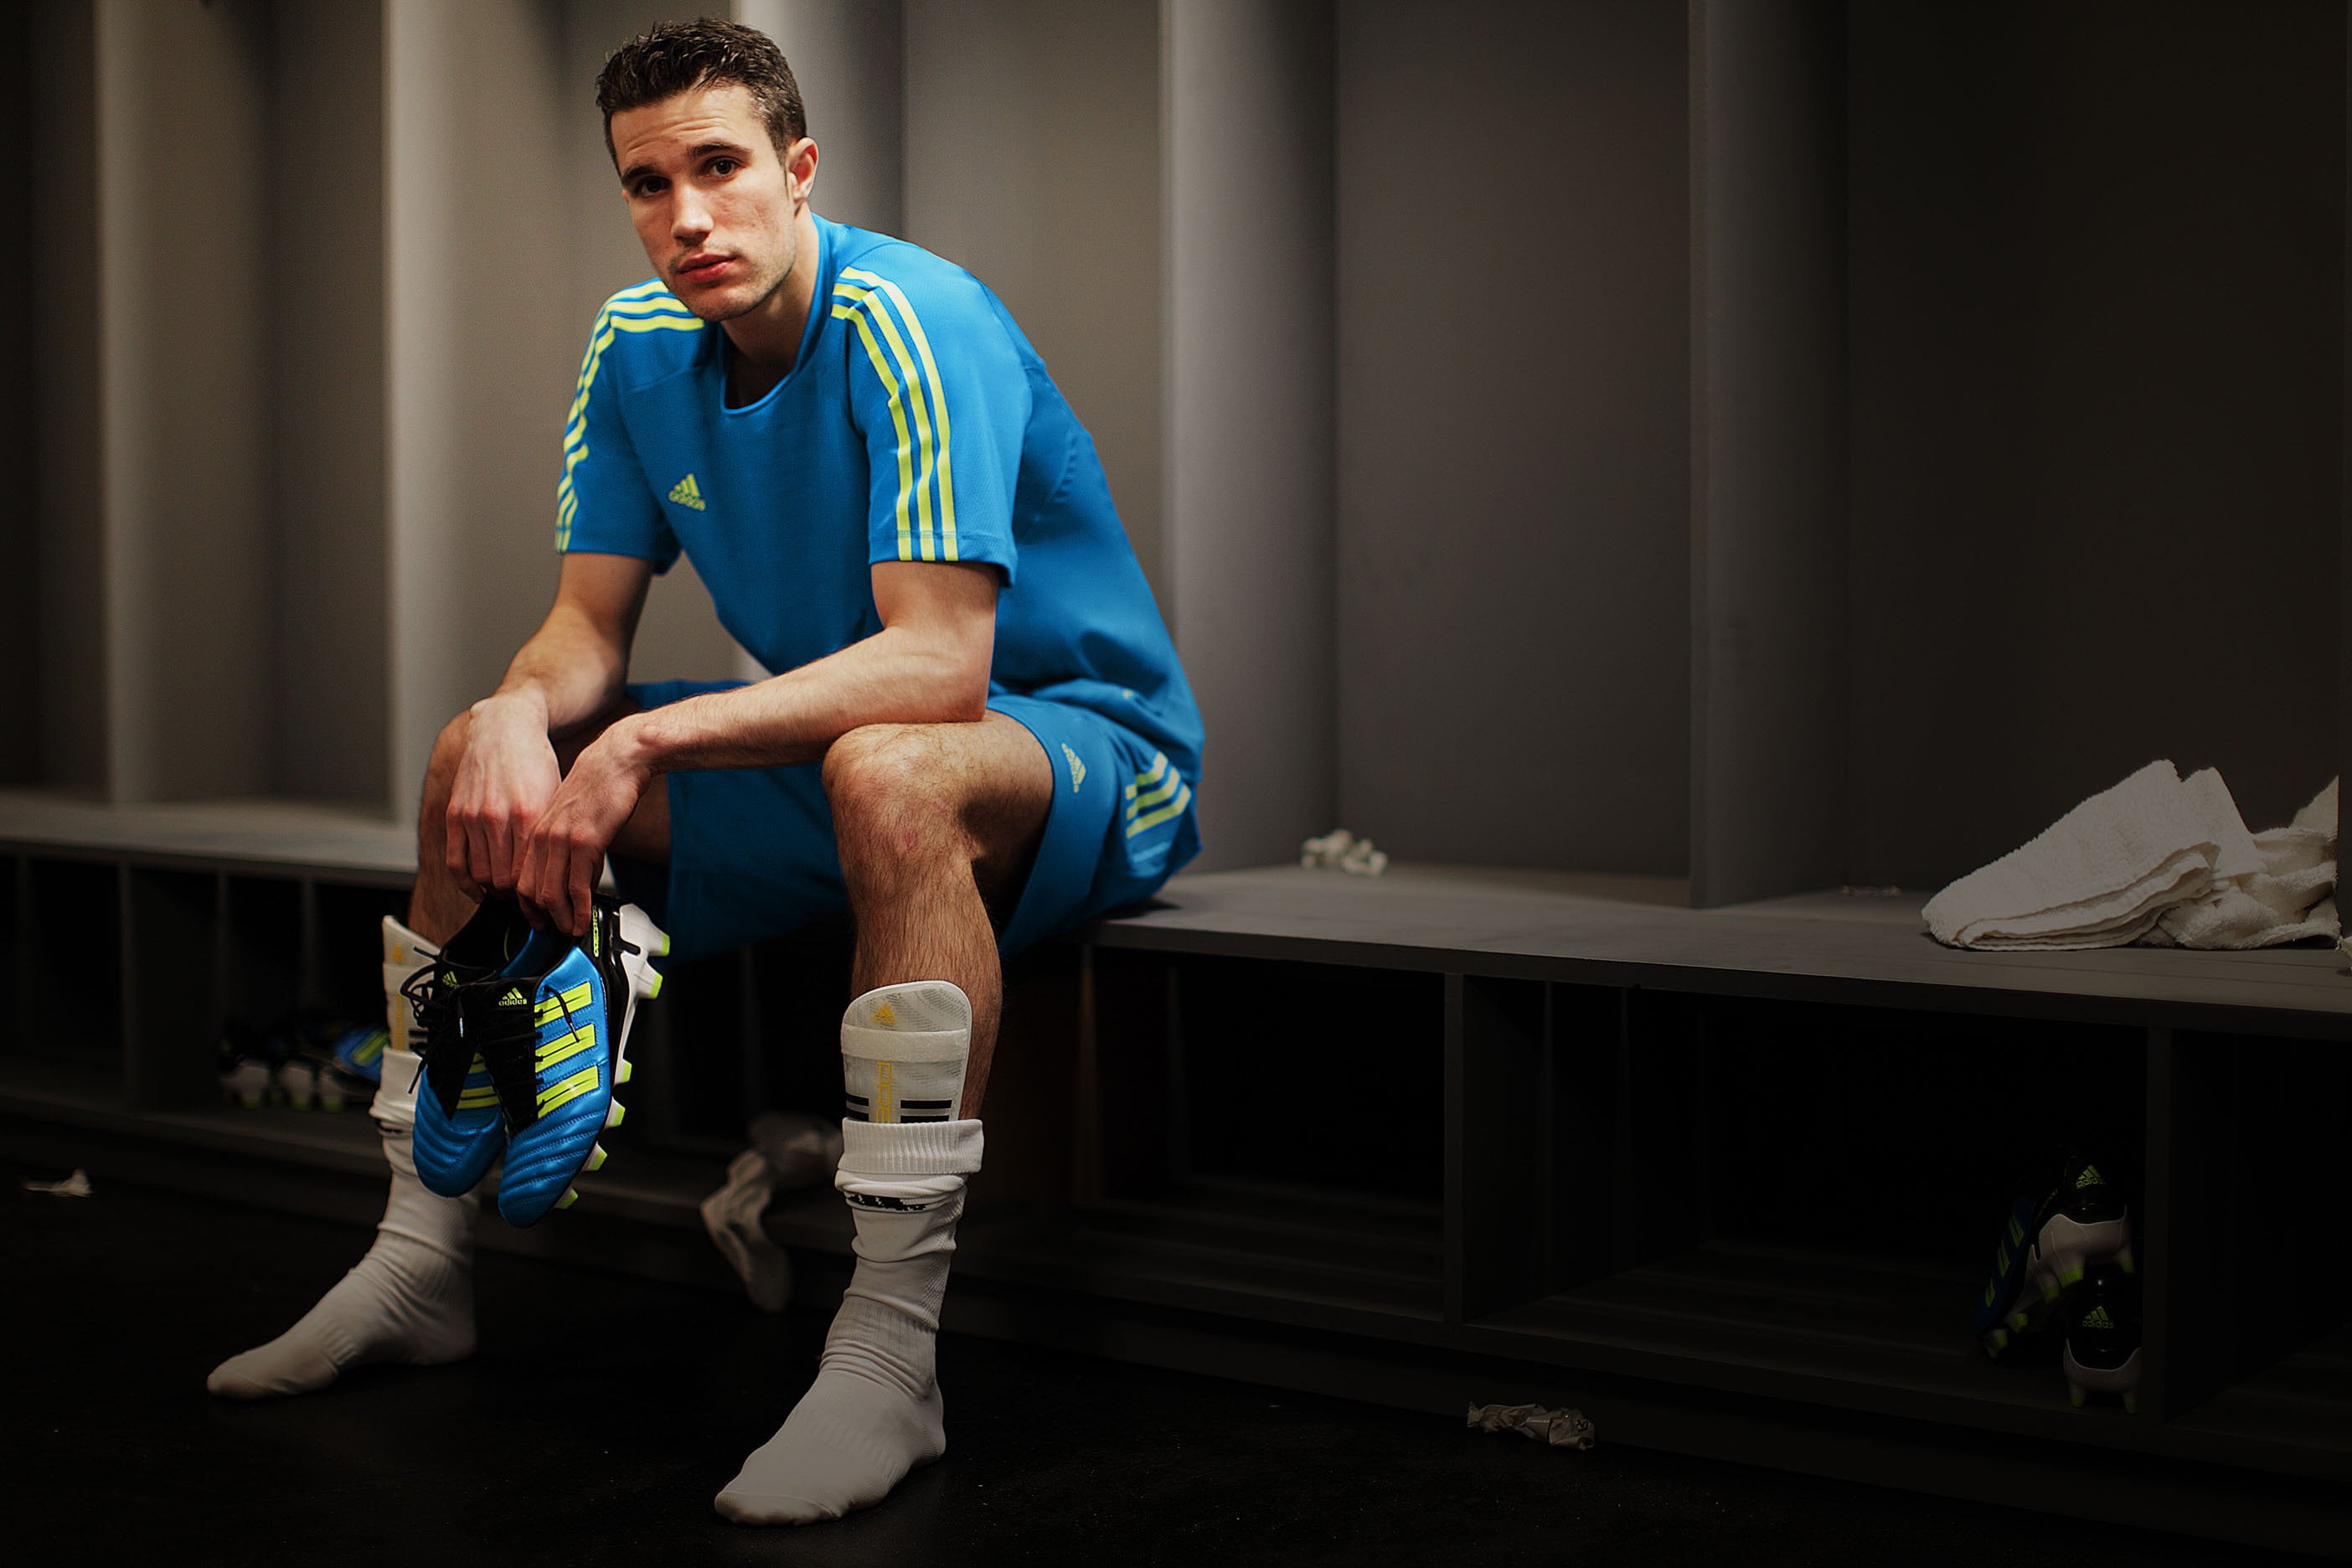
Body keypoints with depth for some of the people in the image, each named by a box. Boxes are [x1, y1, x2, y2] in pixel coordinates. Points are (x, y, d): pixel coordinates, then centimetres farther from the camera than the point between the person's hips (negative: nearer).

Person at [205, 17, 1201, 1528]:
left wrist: (646, 740, -37)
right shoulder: (640, 346, 0)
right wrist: (522, 713, -22)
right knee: (481, 767, -1)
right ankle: (424, 1262, 8)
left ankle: (891, 1358, -36)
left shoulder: (909, 322, -23)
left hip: (1083, 748, -7)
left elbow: (940, 663, -32)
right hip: (827, 758, 8)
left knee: (886, 772, -41)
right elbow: (589, 625, 2)